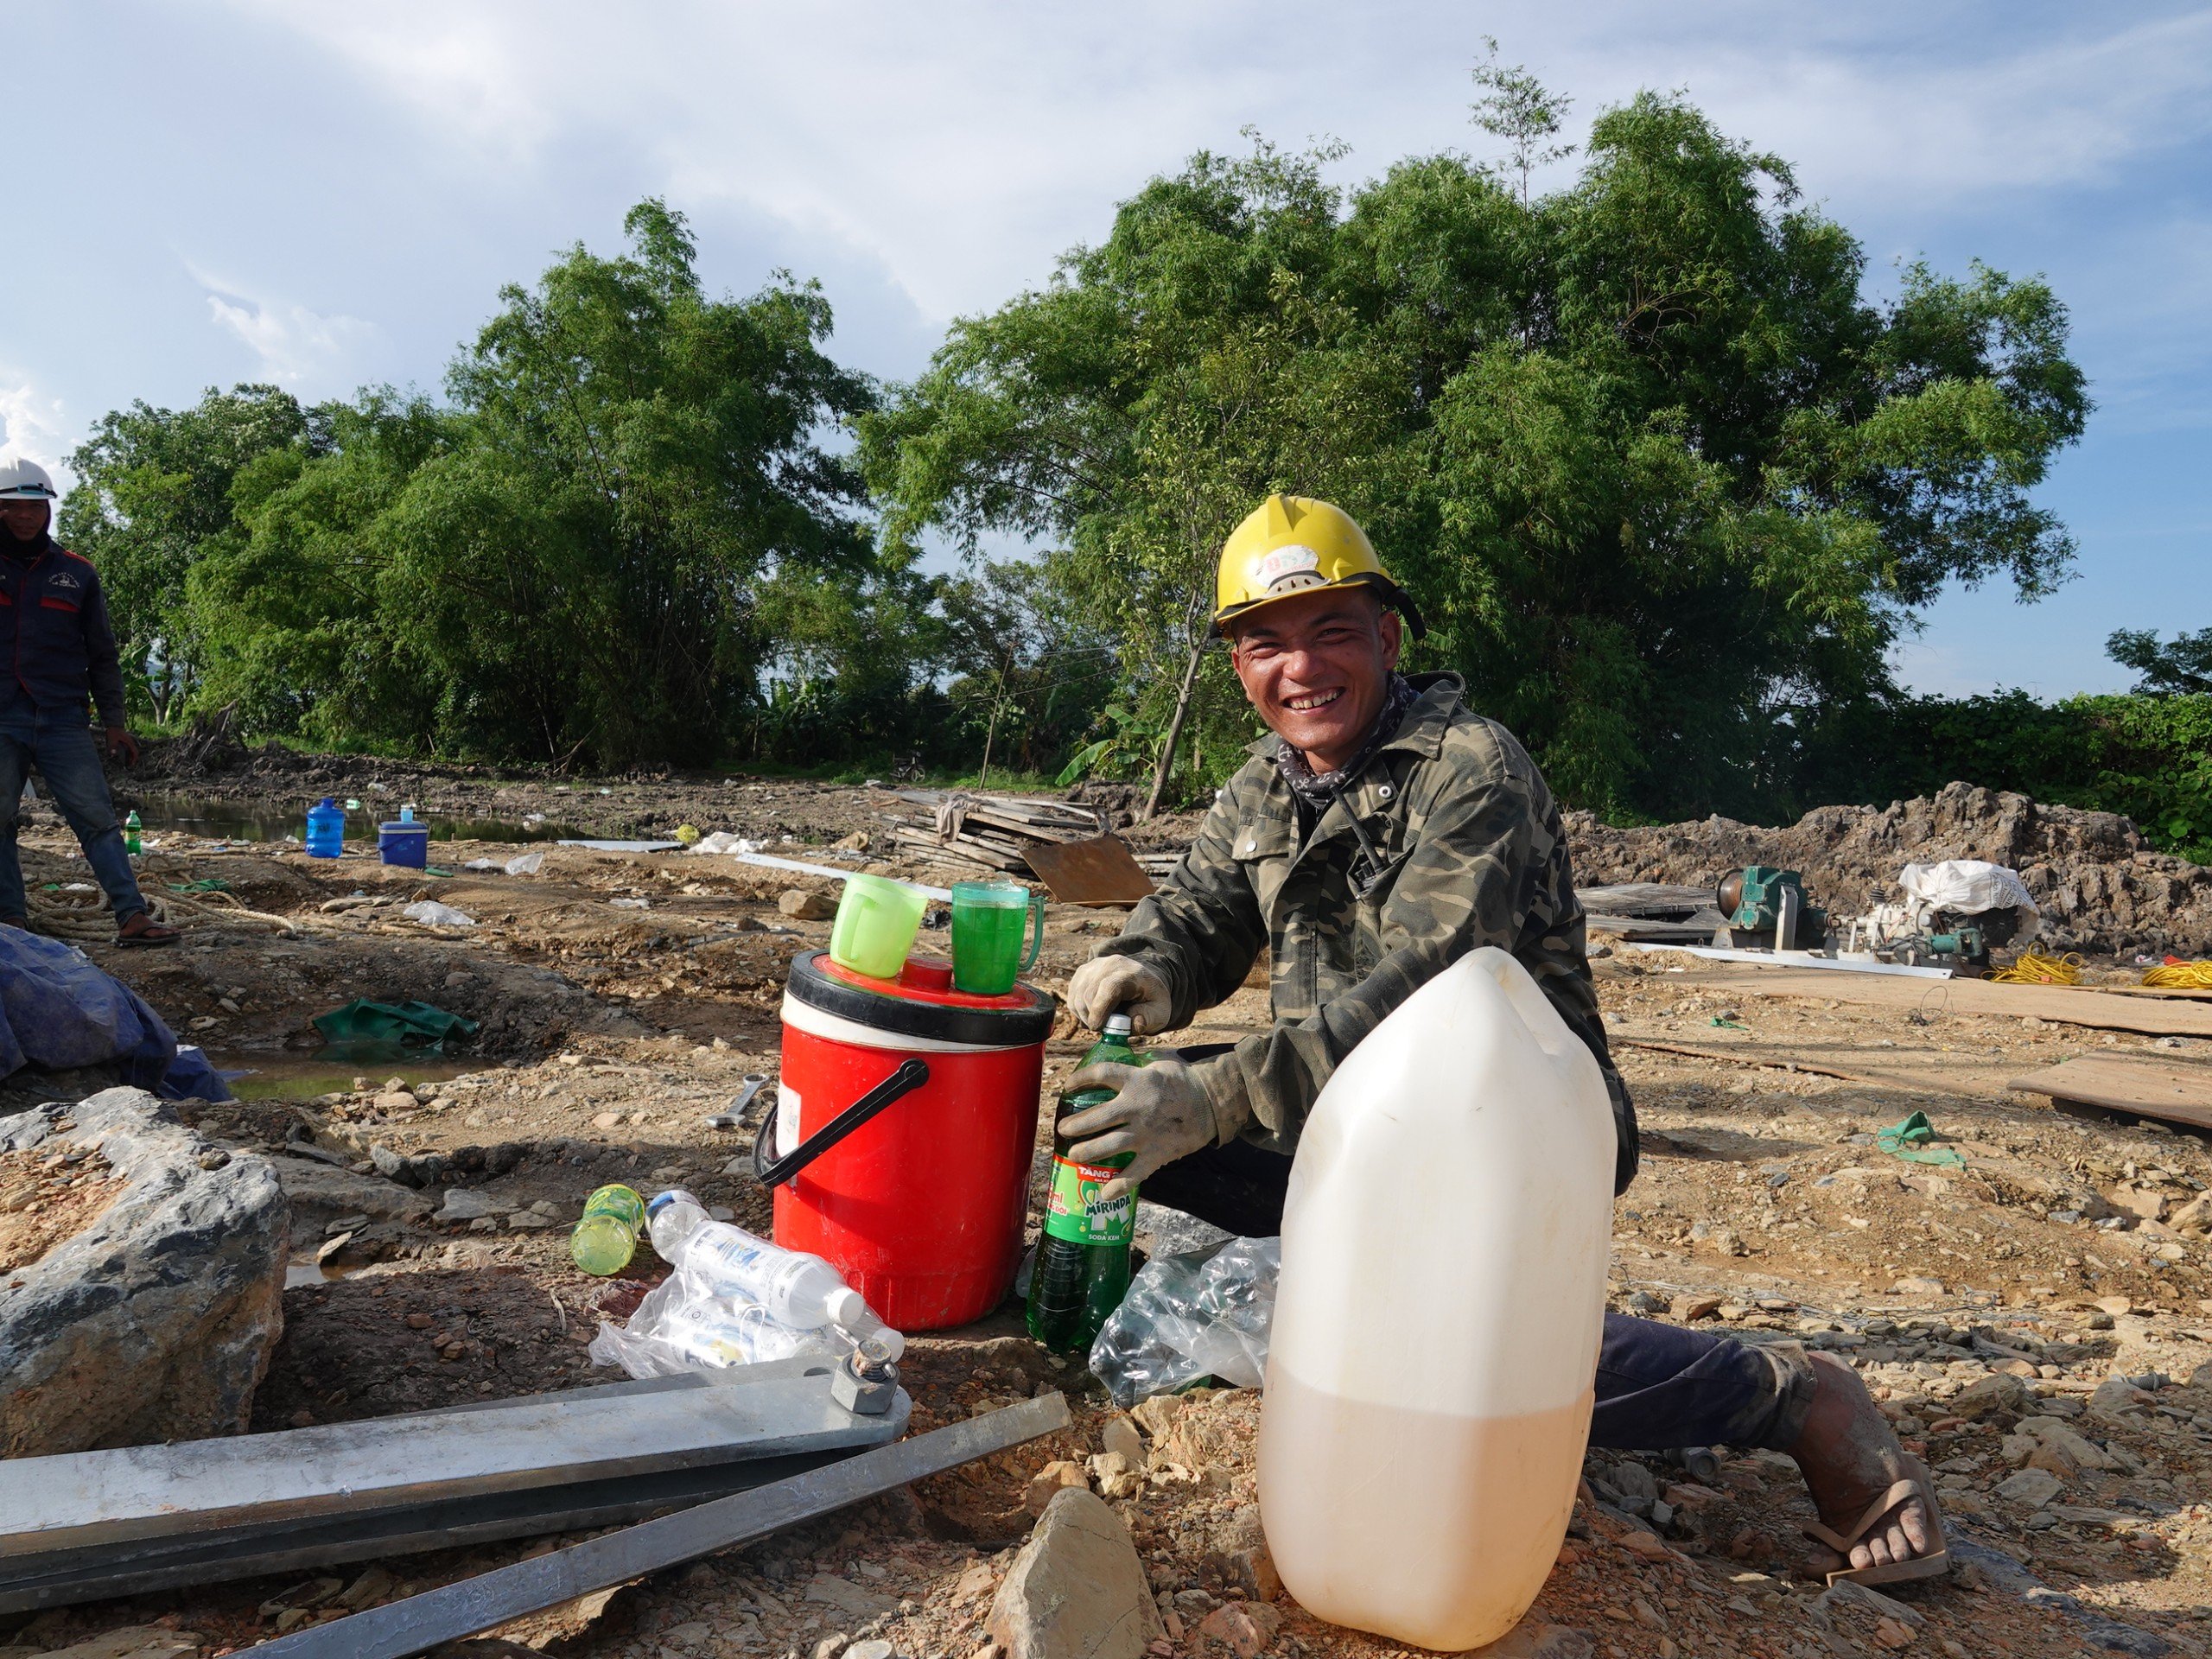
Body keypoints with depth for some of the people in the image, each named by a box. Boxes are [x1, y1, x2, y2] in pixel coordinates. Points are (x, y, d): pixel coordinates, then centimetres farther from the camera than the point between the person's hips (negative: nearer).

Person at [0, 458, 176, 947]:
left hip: (63, 719, 0)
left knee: (98, 820, -5)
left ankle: (132, 916, -9)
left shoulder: (77, 573, 11)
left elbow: (101, 653, 13)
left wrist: (114, 721, 9)